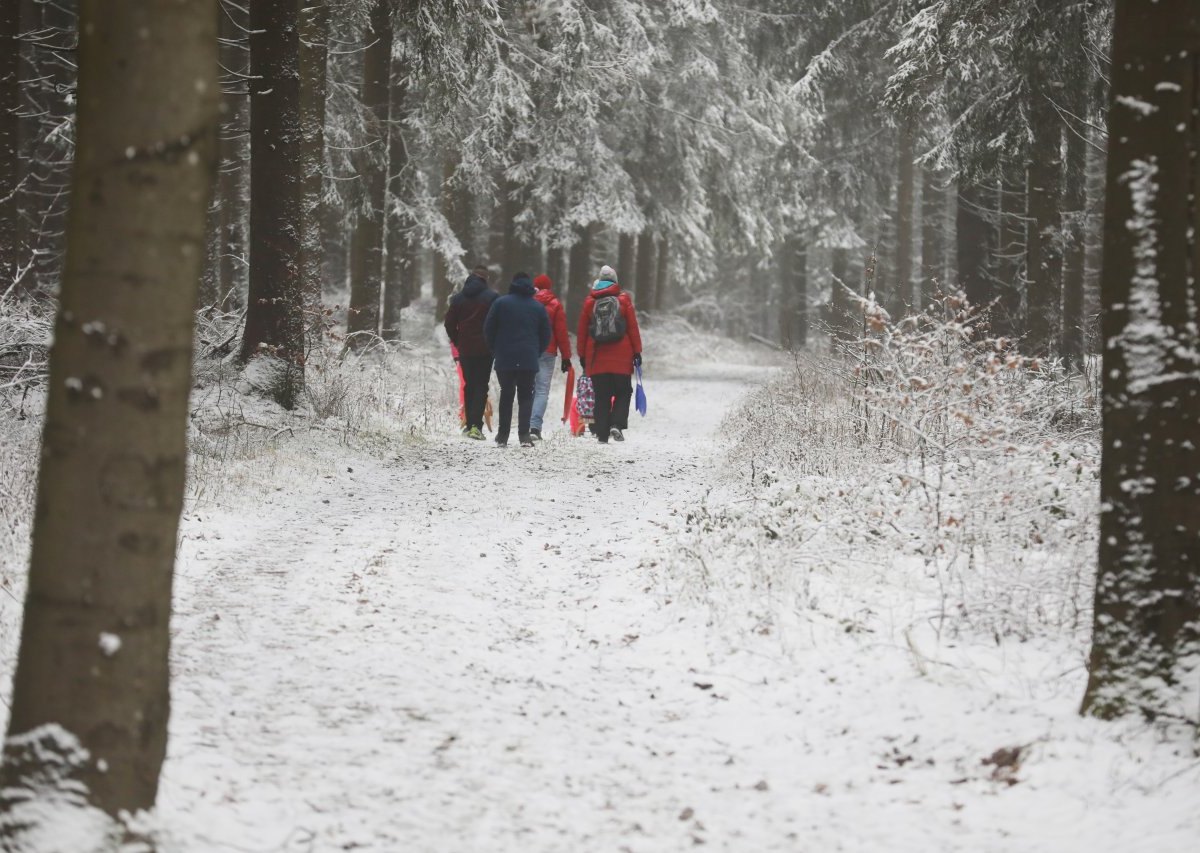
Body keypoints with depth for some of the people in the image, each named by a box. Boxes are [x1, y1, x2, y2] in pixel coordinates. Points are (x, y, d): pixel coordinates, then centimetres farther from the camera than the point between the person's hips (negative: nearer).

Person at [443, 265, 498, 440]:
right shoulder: (492, 297, -6)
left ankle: (469, 424, 15)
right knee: (481, 386, -2)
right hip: (485, 350, -3)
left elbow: (449, 324, 6)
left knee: (469, 385, 15)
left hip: (465, 350, 3)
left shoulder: (458, 298, 6)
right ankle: (476, 425, -14)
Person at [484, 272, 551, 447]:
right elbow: (546, 335, 9)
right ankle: (524, 434, -10)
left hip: (505, 360, 0)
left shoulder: (500, 303, 0)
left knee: (506, 395, 11)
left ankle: (503, 435, 10)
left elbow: (488, 329, 0)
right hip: (529, 361, 0)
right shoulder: (538, 307, 7)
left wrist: (495, 350, 13)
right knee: (526, 396, 5)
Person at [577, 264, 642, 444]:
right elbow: (633, 327, -1)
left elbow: (582, 330, 7)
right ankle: (617, 424, -11)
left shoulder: (590, 301, 5)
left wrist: (582, 355, 13)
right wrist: (637, 351, 4)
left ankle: (602, 434, 3)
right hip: (621, 358, -2)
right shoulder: (623, 299, 0)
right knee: (623, 392, 9)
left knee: (601, 396, 6)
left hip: (596, 358, 2)